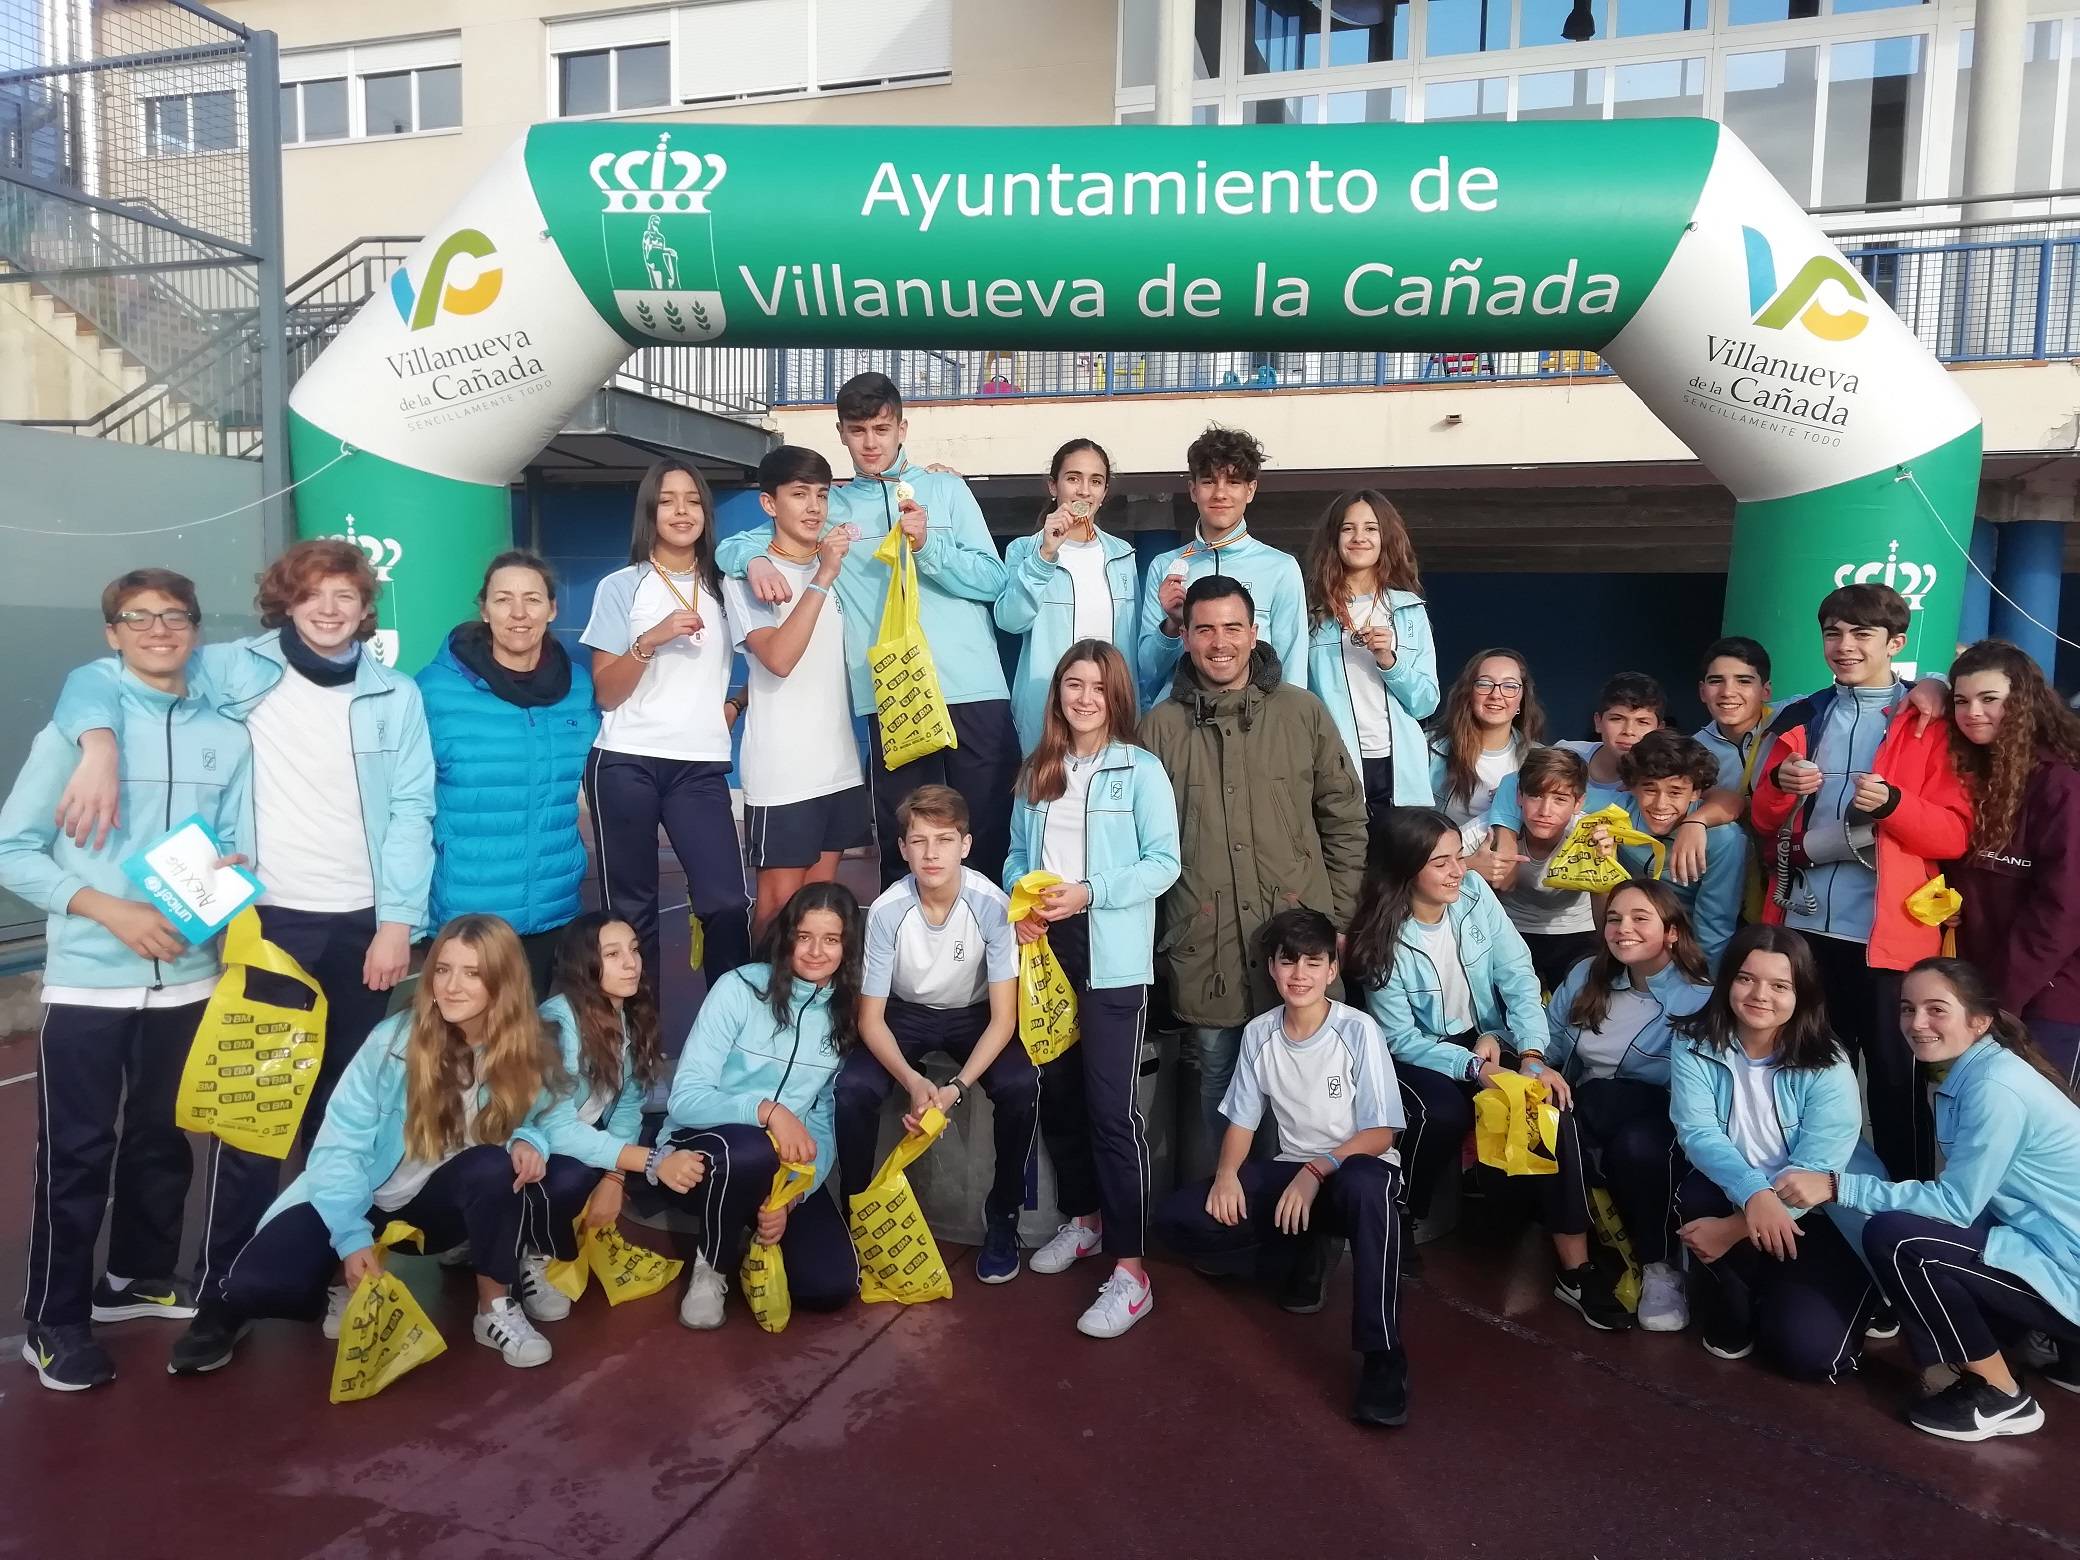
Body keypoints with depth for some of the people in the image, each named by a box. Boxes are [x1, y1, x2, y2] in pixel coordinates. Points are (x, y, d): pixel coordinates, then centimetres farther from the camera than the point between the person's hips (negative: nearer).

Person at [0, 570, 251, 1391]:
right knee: (76, 1152, 3)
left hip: (187, 977, 3)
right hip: (87, 980, -3)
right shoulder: (76, 727, -5)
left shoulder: (227, 737, 3)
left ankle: (138, 1276, 35)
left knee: (163, 1139, 16)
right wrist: (110, 910, -16)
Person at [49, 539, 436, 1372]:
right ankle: (221, 1287, 9)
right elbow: (99, 678, 4)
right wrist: (100, 741, -18)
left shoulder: (397, 695, 6)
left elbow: (410, 813, 1)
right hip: (268, 920, -2)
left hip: (363, 923, 2)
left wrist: (399, 921, -7)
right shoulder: (235, 672, 2)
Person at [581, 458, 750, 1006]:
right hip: (627, 764, -2)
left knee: (726, 903, -8)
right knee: (631, 908, 2)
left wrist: (736, 704, 4)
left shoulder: (723, 587, 11)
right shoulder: (621, 587, 4)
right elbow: (605, 693, -2)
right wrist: (651, 640, -15)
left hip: (701, 766, 2)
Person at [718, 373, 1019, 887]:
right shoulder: (829, 507, 15)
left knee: (991, 832, 0)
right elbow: (734, 544, 13)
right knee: (901, 843, 4)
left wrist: (927, 546, -11)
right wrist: (756, 560, -10)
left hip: (973, 689, -1)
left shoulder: (946, 489, 12)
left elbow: (993, 580, 3)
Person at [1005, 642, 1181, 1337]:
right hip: (1043, 948, 6)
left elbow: (1163, 863, -8)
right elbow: (1017, 854, 14)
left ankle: (1129, 1269, -1)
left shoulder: (1141, 770, -4)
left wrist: (1089, 893, -19)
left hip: (1112, 958, -6)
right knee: (1057, 1092, 15)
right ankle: (1084, 1219, 35)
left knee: (1111, 1106, -7)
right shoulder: (1036, 772, 13)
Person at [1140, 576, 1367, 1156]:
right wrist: (1154, 927, 3)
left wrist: (1339, 914, 4)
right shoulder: (1161, 726, 3)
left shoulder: (1302, 712, 3)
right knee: (1217, 1074, 11)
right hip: (1202, 940, 1)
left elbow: (1345, 819, 7)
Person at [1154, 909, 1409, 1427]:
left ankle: (1381, 1359, -34)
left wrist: (1317, 1171, -26)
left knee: (1365, 1188, -44)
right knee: (1177, 1218, -14)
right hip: (1291, 1171, 5)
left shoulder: (1358, 1030, -13)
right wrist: (1227, 1173, -14)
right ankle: (1310, 1245, 5)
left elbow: (1381, 1133, -13)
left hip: (1357, 1167, -5)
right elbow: (1242, 1118, 6)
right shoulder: (1259, 1033, -1)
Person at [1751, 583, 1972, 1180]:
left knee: (1894, 1076, 3)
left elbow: (1956, 834, -5)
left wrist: (1892, 804, -22)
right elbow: (1764, 822, 15)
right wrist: (1778, 785, -6)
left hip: (1888, 930, -4)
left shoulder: (1930, 725, 0)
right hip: (1804, 923, 4)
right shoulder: (1799, 718, 12)